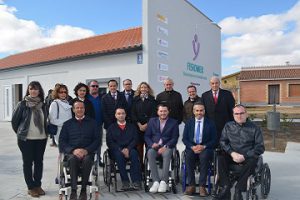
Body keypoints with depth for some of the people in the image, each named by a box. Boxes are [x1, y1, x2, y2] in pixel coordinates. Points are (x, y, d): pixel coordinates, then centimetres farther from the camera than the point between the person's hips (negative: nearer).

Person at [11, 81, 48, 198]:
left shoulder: (43, 105, 3)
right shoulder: (22, 104, -7)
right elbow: (14, 121, 1)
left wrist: (45, 132, 10)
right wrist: (20, 133, 9)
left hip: (41, 138, 3)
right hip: (26, 139, -3)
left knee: (39, 162, 11)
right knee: (28, 162, 6)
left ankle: (38, 185, 25)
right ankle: (31, 187, 19)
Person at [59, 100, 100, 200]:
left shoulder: (92, 123, 15)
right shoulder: (67, 124, 17)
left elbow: (97, 140, 7)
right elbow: (62, 141, 7)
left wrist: (86, 150, -10)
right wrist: (73, 150, -11)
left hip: (87, 152, -1)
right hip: (71, 152, 1)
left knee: (87, 159, -34)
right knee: (73, 159, -33)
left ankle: (83, 190, -23)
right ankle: (73, 191, -29)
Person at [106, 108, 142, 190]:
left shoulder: (132, 126, 19)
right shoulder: (111, 128, 16)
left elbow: (135, 140, 6)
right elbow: (109, 142, 4)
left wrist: (128, 149, -13)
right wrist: (121, 150, -11)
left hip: (129, 150, 1)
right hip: (117, 151, 0)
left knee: (134, 153, -32)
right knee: (119, 154, -34)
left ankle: (136, 181, -33)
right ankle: (125, 181, -31)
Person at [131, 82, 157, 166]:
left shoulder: (152, 100, 6)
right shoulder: (135, 100, 11)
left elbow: (153, 113, -1)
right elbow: (133, 113, 5)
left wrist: (146, 124, -10)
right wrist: (139, 124, -6)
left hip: (149, 126, -1)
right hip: (138, 126, 1)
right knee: (139, 145, 0)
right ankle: (140, 164, 7)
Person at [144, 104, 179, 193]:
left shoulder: (174, 122, 9)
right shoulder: (152, 121, 16)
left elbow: (174, 138, 0)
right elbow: (147, 136, 11)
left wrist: (165, 147, -16)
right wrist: (152, 144, -10)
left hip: (167, 147, -1)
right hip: (154, 146, 2)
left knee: (167, 154, -36)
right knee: (150, 153, -32)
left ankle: (163, 181, -31)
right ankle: (156, 181, -31)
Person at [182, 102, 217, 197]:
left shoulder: (210, 123, 5)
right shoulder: (189, 123, 10)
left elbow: (214, 140, 1)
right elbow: (184, 138, 5)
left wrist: (204, 146, -16)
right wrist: (192, 147, -14)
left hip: (205, 148, -1)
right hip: (192, 147, 2)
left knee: (204, 157, -34)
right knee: (188, 156, -31)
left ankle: (202, 186, -25)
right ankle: (191, 185, -21)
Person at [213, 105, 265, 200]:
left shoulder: (254, 128, 1)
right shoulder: (228, 126, 8)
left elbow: (260, 147, -4)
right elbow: (222, 141, 5)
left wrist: (244, 156, -15)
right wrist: (232, 153, -13)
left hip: (247, 157, -2)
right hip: (232, 156, 2)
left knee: (252, 161, -34)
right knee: (220, 157, -26)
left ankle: (238, 189, -22)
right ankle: (226, 186, -18)